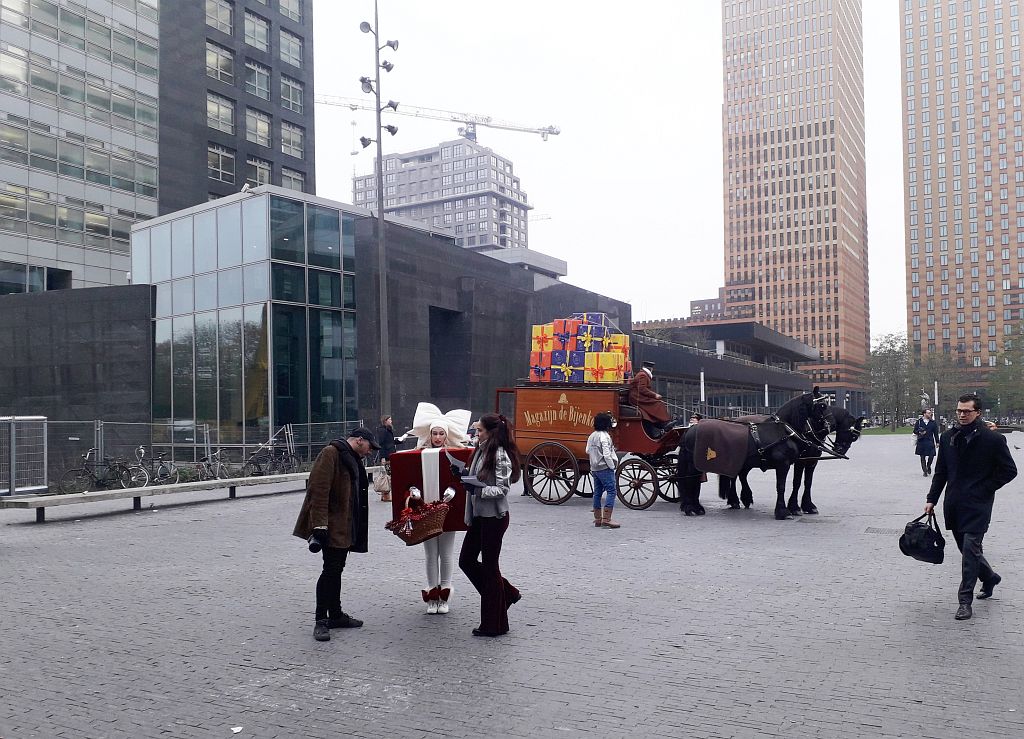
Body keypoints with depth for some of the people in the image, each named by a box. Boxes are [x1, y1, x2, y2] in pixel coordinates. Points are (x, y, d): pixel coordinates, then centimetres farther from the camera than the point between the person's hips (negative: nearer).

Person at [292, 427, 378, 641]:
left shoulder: (354, 458, 16)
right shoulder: (331, 454, -14)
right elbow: (319, 491, -21)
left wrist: (358, 529, 23)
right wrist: (319, 525, -25)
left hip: (346, 526, 9)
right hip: (332, 525, -9)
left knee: (336, 569, 15)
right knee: (331, 569, -8)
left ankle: (335, 615, 24)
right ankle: (321, 621, 0)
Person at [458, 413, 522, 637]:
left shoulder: (500, 455, -16)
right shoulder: (481, 450, 10)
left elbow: (502, 488, -20)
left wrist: (478, 490, -30)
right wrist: (465, 478, 4)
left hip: (494, 516, -9)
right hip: (479, 515, 9)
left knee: (489, 566, 0)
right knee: (466, 560, 13)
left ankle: (494, 625, 14)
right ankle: (506, 593, 27)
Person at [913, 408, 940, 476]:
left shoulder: (933, 422, 7)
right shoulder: (919, 421, 4)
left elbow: (936, 433, 9)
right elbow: (915, 431, 5)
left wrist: (937, 442, 6)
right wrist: (919, 432, -16)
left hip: (930, 441, 0)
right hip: (921, 442, 0)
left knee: (931, 455, -9)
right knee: (922, 457, 5)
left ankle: (928, 466, 20)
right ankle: (925, 471, 15)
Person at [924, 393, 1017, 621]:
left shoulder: (993, 439, -7)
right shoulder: (948, 437, 7)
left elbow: (1009, 471, -1)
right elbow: (940, 472, 13)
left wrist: (984, 489, -6)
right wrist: (932, 499, 8)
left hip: (978, 505, -5)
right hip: (954, 504, 5)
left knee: (970, 549, -9)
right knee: (967, 548, 15)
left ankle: (965, 601, -2)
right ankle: (989, 577, 42)